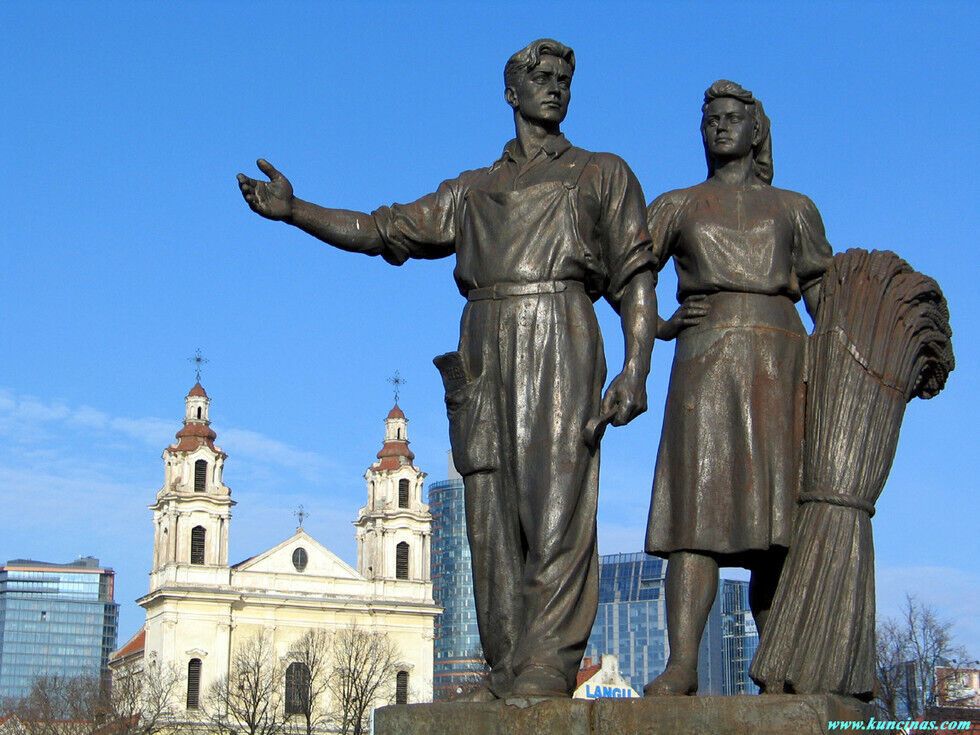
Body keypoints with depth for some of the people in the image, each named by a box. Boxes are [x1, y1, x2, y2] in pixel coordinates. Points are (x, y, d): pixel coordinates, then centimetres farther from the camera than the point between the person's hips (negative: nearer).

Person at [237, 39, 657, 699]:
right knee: (492, 520, -2)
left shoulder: (602, 174, 16)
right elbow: (378, 230, 24)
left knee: (556, 508, -15)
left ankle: (546, 669, -19)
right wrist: (293, 210, 10)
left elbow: (637, 278, 6)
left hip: (559, 349, -4)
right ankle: (507, 676, -1)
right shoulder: (472, 190, 26)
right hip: (483, 358, 4)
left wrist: (636, 367, -10)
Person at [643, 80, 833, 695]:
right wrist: (659, 325, -4)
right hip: (706, 361, -1)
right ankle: (682, 664, -21)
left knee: (778, 514, -5)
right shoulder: (678, 206, 19)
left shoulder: (794, 208, 20)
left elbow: (824, 292, 13)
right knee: (699, 505, -14)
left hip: (781, 365, 1)